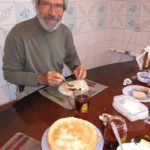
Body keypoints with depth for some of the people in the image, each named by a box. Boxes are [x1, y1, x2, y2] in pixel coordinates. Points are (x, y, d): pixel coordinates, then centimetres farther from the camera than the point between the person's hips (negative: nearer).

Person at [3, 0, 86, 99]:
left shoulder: (65, 31, -3)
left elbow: (71, 57, 13)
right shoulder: (18, 34, -19)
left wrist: (76, 67, -10)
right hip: (32, 90, -5)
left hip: (59, 86, 6)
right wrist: (40, 79, -26)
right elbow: (9, 73, -13)